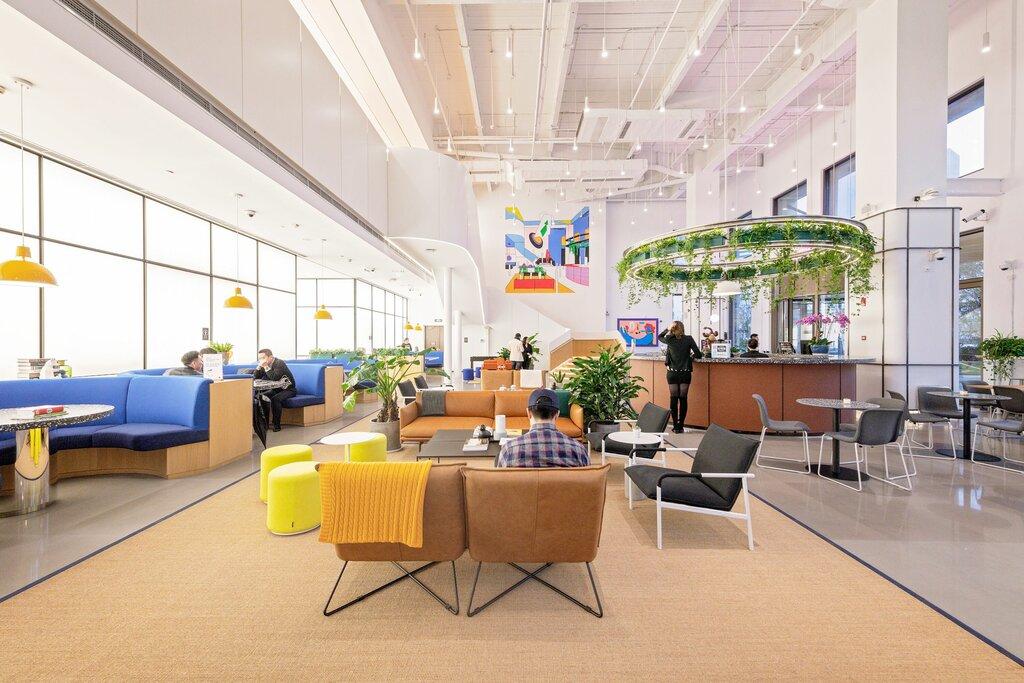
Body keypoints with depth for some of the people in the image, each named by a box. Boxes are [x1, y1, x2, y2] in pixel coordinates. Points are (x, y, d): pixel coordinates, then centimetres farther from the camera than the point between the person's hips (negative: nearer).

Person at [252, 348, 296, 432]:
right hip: (276, 389, 7)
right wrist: (259, 366, -16)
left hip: (288, 389, -7)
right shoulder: (265, 365, 1)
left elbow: (275, 378, -34)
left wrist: (266, 367, -31)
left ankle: (276, 425, -20)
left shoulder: (279, 363, -21)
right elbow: (255, 378, -1)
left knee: (275, 399, -30)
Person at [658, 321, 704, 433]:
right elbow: (699, 355, -6)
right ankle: (680, 426, 8)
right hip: (685, 373, -1)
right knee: (683, 399, 6)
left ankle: (675, 426, 8)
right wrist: (691, 355, 13)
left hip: (672, 373, 1)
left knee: (673, 399, 6)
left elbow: (659, 337, 19)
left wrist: (668, 329, 13)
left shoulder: (669, 340, -3)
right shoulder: (688, 339, -6)